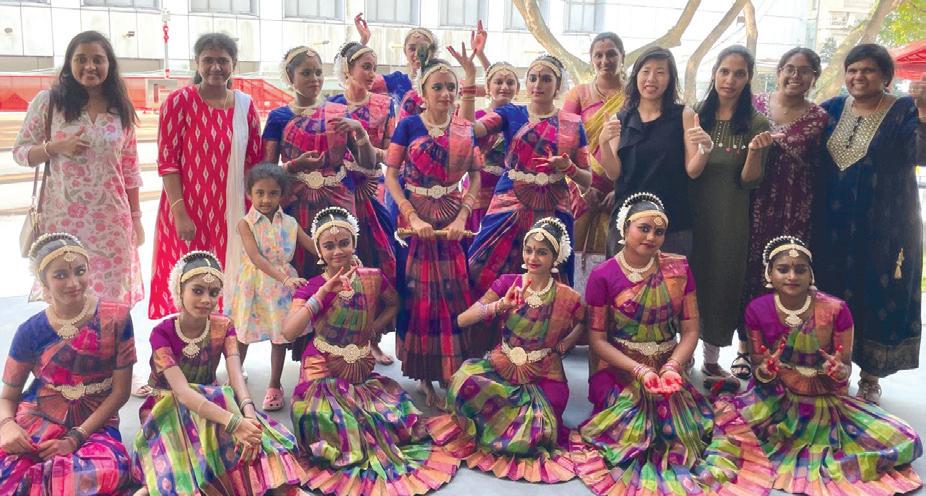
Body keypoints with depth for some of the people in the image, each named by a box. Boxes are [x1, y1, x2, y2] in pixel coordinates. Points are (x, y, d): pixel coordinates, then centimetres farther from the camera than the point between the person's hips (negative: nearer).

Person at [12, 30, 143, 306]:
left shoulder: (121, 109, 6)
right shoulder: (48, 101, 0)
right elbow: (19, 152, 4)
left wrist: (135, 218, 9)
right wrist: (56, 148, -14)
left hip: (111, 221, 2)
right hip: (63, 218, -1)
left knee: (112, 297, 2)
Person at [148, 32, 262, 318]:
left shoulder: (245, 105, 6)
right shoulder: (179, 101, -5)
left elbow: (254, 162, 9)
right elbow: (166, 161, -8)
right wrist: (179, 212, -15)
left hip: (230, 213, 4)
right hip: (188, 211, -3)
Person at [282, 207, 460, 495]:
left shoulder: (373, 278, -2)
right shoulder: (312, 287, -9)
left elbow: (393, 305, 20)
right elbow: (289, 332, -24)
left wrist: (374, 328, 1)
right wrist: (324, 292, -29)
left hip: (361, 370, 3)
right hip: (324, 371, -3)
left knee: (399, 414, -14)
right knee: (328, 419, -30)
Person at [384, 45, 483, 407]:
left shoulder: (464, 130, 6)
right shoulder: (409, 126, -3)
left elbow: (476, 176, 4)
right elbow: (391, 174, -6)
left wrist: (462, 217, -11)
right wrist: (413, 217, -17)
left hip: (454, 220, 3)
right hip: (416, 218, -2)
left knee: (454, 293, 5)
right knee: (418, 294, 2)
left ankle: (453, 372, 17)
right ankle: (424, 375, 14)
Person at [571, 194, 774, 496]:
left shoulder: (679, 268, 2)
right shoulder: (602, 276, -7)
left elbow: (690, 329, 1)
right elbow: (597, 339, -7)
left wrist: (672, 367, -17)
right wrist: (640, 371, -17)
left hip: (668, 369, 3)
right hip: (619, 372, -2)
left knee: (687, 432, -14)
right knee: (630, 433, -21)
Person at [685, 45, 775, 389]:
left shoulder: (756, 124, -2)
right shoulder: (696, 116, 1)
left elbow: (749, 181, -4)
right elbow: (689, 171, -4)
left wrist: (755, 151, -24)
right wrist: (704, 148, -25)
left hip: (731, 219, 0)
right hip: (692, 213, 1)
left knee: (722, 284, 7)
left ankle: (712, 361, 21)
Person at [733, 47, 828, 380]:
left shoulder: (819, 119, 2)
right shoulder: (754, 105, 5)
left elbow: (819, 173, 2)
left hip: (795, 212, -1)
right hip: (754, 207, 1)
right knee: (748, 273, 3)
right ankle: (745, 347, 18)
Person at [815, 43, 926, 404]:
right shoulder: (832, 109, 7)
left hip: (884, 228, -3)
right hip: (832, 227, 4)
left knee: (878, 299, 4)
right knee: (832, 297, 10)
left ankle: (870, 378, 19)